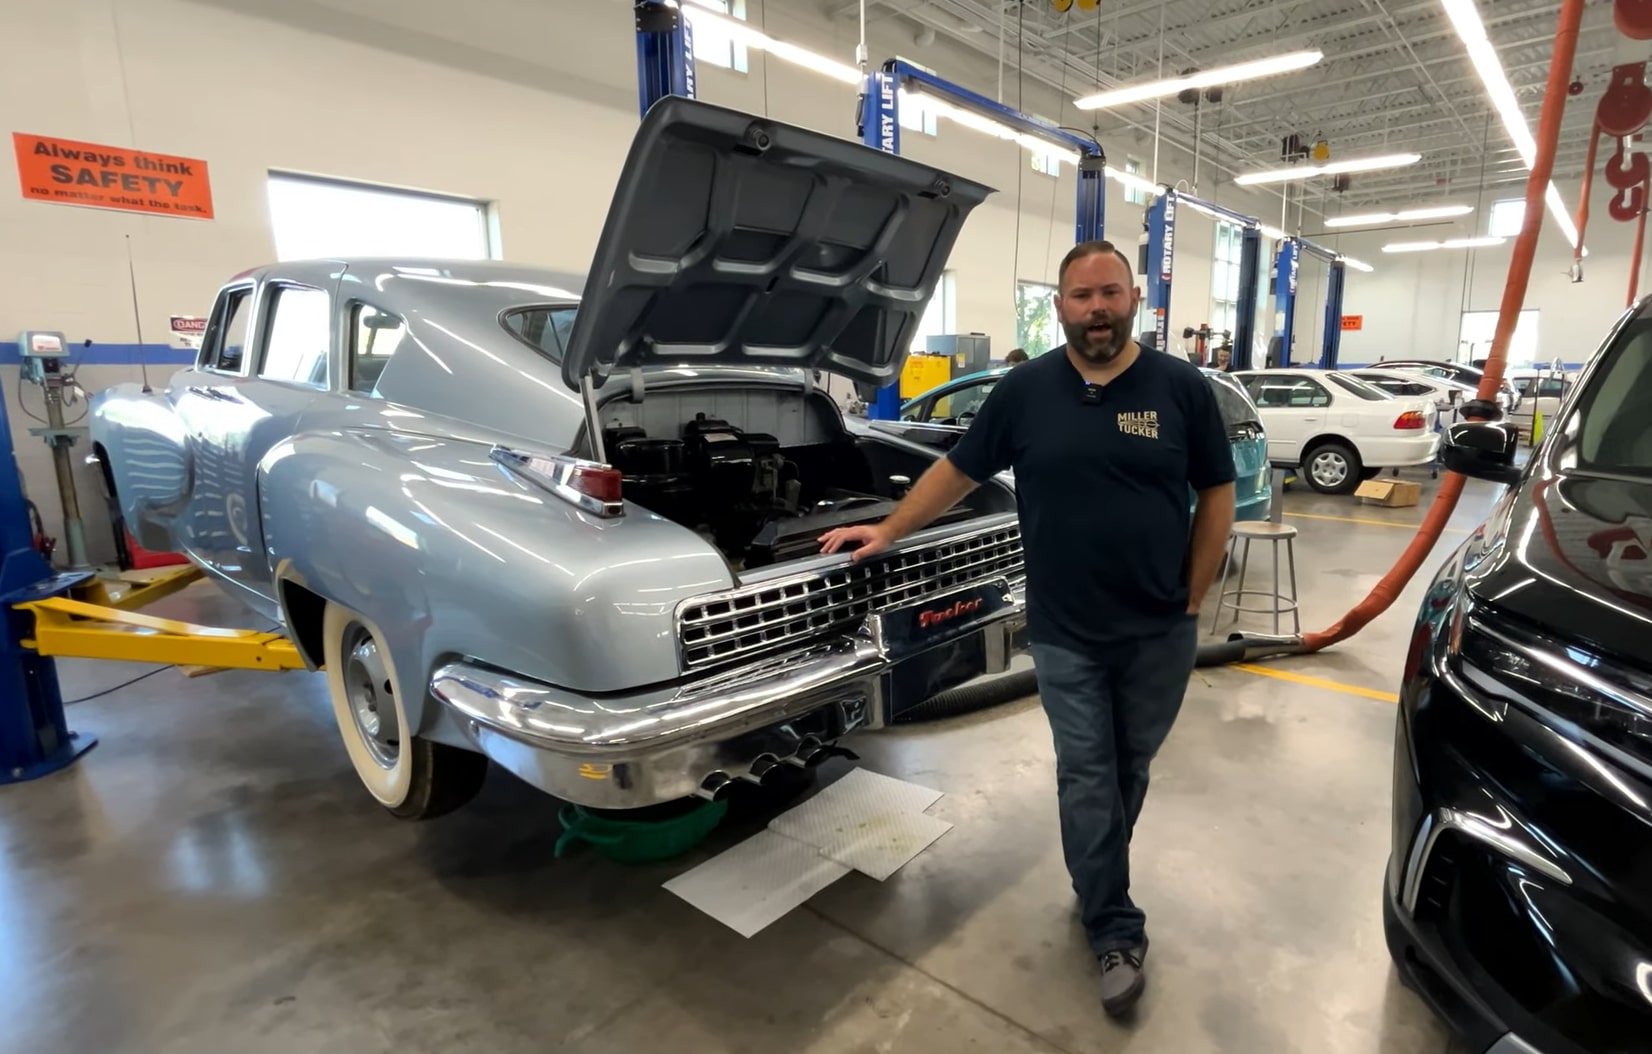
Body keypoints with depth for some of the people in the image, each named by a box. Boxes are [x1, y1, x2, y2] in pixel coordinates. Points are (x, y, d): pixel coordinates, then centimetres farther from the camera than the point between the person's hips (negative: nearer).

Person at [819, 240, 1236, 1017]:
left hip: (1159, 630, 1)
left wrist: (1192, 600, -1)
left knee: (1129, 767, 18)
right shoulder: (1025, 390, -3)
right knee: (1086, 776, 7)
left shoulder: (1181, 387, -3)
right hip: (1064, 633, -1)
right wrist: (889, 531, 6)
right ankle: (1116, 932, 24)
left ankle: (1097, 877, 43)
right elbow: (958, 470, 5)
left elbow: (1216, 493, 2)